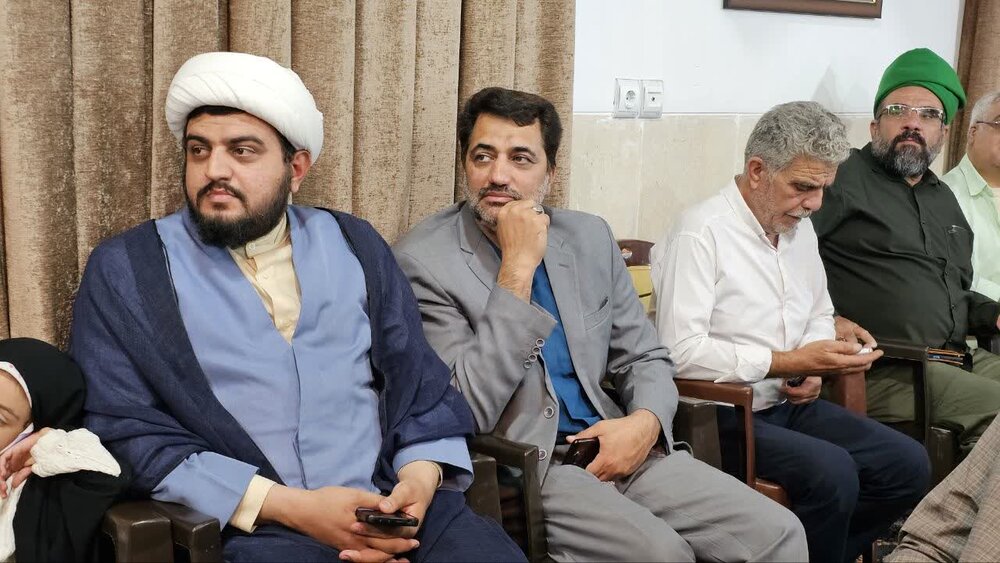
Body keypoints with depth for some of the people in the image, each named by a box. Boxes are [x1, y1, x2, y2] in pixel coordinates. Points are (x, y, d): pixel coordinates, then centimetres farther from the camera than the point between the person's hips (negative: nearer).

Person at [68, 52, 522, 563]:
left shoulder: (354, 245, 15)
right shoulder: (125, 268, 5)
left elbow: (421, 382, 15)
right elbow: (120, 429, -3)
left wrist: (421, 478, -7)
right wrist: (289, 505, -12)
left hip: (394, 506, 3)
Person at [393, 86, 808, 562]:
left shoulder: (590, 238, 8)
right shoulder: (423, 260, -9)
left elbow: (645, 359, 15)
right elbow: (467, 413, -17)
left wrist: (645, 423, -9)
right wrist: (517, 269, -20)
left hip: (613, 450, 6)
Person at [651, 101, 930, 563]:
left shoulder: (800, 228, 11)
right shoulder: (701, 233, -16)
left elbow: (820, 314, 26)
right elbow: (681, 352, -23)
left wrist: (814, 370, 4)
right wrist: (790, 362, -21)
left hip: (791, 405, 9)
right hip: (722, 415, -9)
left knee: (909, 465, -4)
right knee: (832, 472, -29)